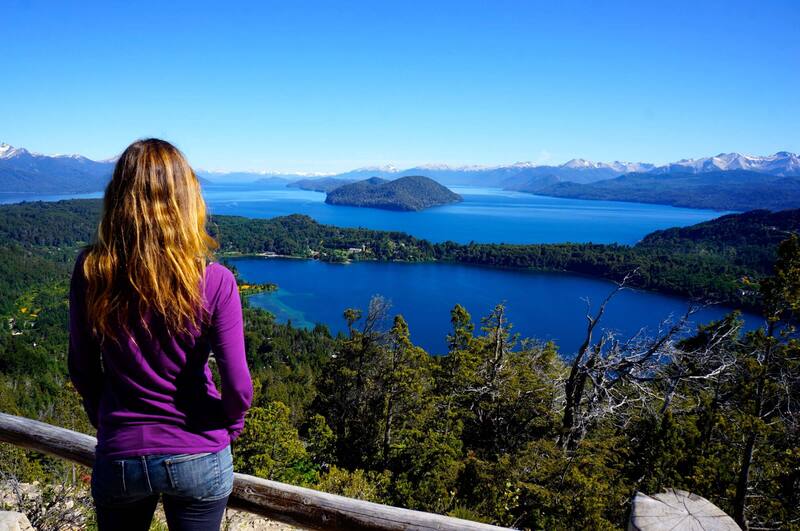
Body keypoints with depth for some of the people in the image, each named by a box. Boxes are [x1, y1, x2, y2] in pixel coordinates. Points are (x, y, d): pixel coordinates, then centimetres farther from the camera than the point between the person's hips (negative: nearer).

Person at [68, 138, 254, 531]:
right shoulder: (213, 281, -19)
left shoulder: (90, 271, -13)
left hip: (119, 455, 2)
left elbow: (81, 370, -1)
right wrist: (231, 427, 4)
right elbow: (238, 387, -16)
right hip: (199, 458, -1)